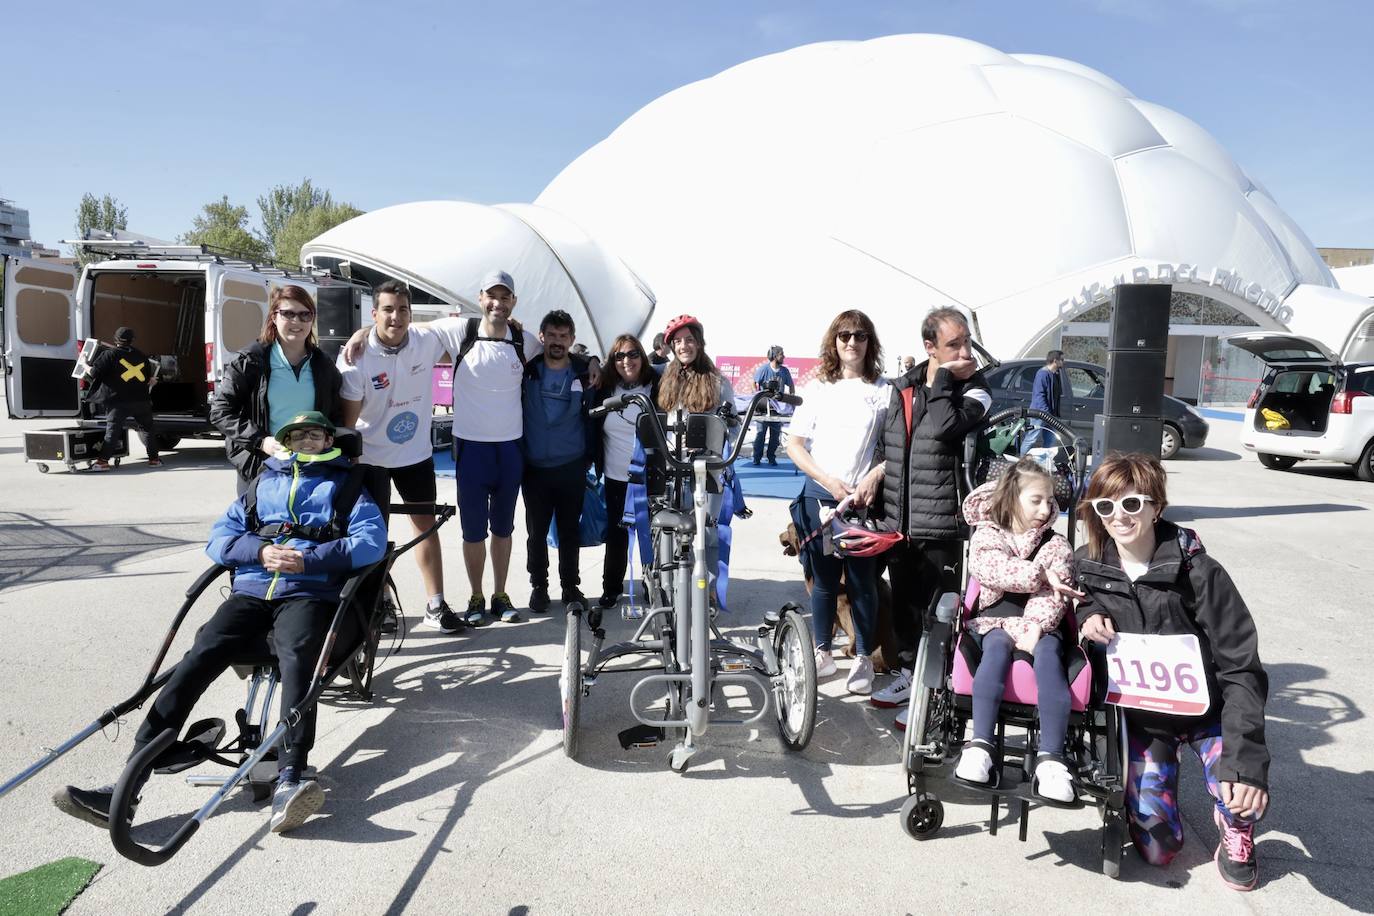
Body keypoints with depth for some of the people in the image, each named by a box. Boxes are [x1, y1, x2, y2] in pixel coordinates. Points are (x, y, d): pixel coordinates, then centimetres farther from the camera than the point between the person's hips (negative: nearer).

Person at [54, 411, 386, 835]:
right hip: (250, 590, 4)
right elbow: (220, 537, 18)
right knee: (197, 661, -20)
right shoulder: (261, 482, 29)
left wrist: (309, 559, -11)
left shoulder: (344, 483, 19)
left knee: (296, 658, -33)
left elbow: (372, 540, 2)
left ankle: (289, 782, -49)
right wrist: (261, 551, -4)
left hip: (308, 593, -3)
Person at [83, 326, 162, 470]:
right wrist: (152, 381, 43)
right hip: (141, 401, 3)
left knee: (112, 431, -1)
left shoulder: (110, 355, -1)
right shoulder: (141, 356, 13)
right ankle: (153, 459, 18)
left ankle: (102, 461, -8)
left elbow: (94, 373, -6)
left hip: (118, 401, -3)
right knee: (149, 429, 17)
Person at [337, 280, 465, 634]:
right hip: (371, 457, -3)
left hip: (416, 452, 4)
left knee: (427, 524, 9)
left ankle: (436, 605, 20)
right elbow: (347, 418, -15)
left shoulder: (428, 339, -13)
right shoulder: (357, 357, -20)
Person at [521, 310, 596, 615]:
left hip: (572, 468, 0)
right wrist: (518, 456, 0)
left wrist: (591, 456, 4)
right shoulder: (527, 371, 0)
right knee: (536, 532, 8)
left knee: (570, 531, 8)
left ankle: (571, 586, 21)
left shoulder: (585, 373, 0)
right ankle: (538, 585, 23)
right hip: (534, 468, 0)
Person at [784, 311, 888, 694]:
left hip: (864, 500, -1)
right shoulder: (817, 388, 5)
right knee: (823, 580, 10)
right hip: (820, 497, 1)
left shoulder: (884, 390, 2)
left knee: (862, 582, 5)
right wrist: (830, 481, -10)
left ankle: (863, 658, 20)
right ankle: (822, 653, 24)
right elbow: (794, 445, 2)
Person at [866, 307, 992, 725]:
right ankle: (908, 673, 35)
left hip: (940, 525, -5)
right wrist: (878, 471, 6)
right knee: (902, 603, 18)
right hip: (897, 518, 6)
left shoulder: (974, 390, -5)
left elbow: (944, 428, -26)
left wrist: (942, 378, -16)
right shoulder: (903, 386, 10)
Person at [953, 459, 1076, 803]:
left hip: (1041, 624, 1)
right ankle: (981, 744, -40)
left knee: (1048, 654, -31)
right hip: (996, 619, -1)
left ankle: (1051, 756, -38)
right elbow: (997, 571, -12)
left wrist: (1034, 627, -17)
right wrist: (1041, 575, -12)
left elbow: (1052, 595, -2)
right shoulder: (986, 536, 9)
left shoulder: (1056, 545, 13)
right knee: (997, 647, -33)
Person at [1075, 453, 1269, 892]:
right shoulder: (1086, 565, -11)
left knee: (1244, 798, -28)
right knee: (1156, 848, -3)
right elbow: (1082, 611, 11)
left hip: (1205, 707, -2)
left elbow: (1241, 666, -20)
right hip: (1141, 715, 2)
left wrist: (1246, 759, -31)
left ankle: (1235, 831, 10)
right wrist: (1088, 618, -16)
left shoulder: (1197, 570, -20)